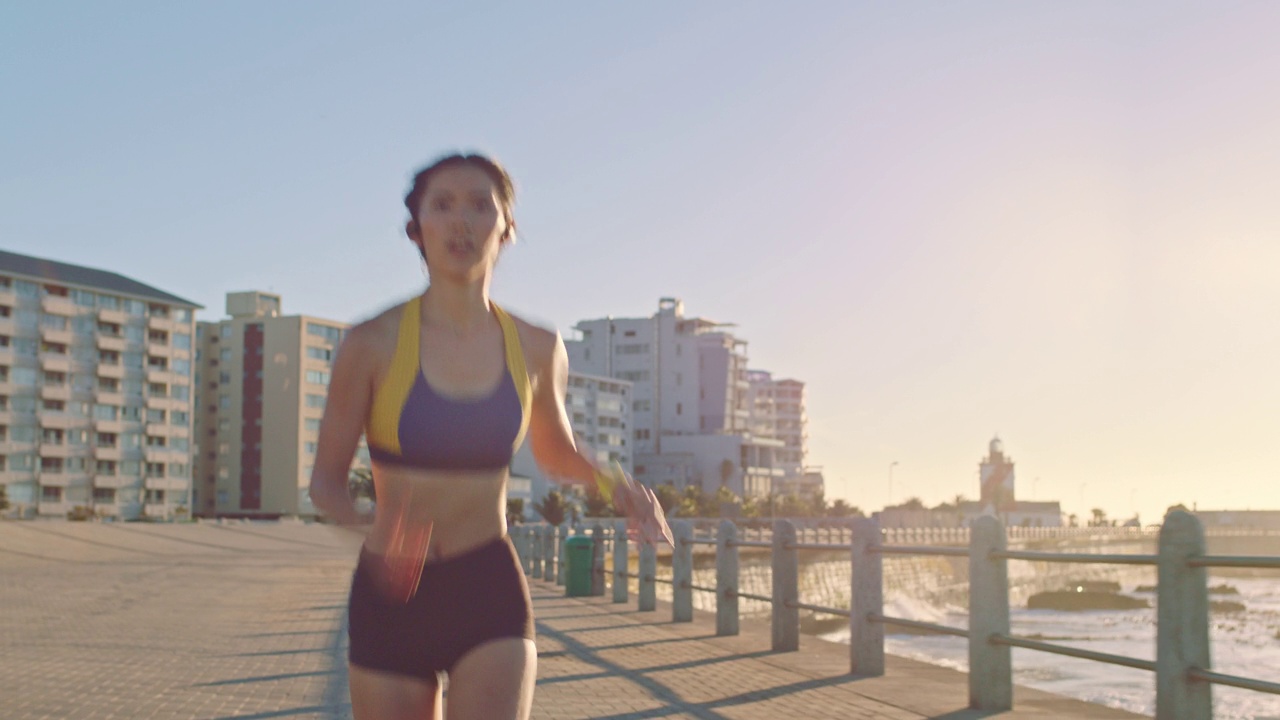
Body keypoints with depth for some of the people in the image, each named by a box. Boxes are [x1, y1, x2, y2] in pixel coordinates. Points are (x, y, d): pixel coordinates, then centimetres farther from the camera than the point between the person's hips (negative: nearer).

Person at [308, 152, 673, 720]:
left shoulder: (537, 350, 1)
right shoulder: (373, 345, -7)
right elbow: (326, 480, -1)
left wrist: (613, 485, -1)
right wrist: (368, 528, -23)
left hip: (490, 592, 1)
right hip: (391, 596, 0)